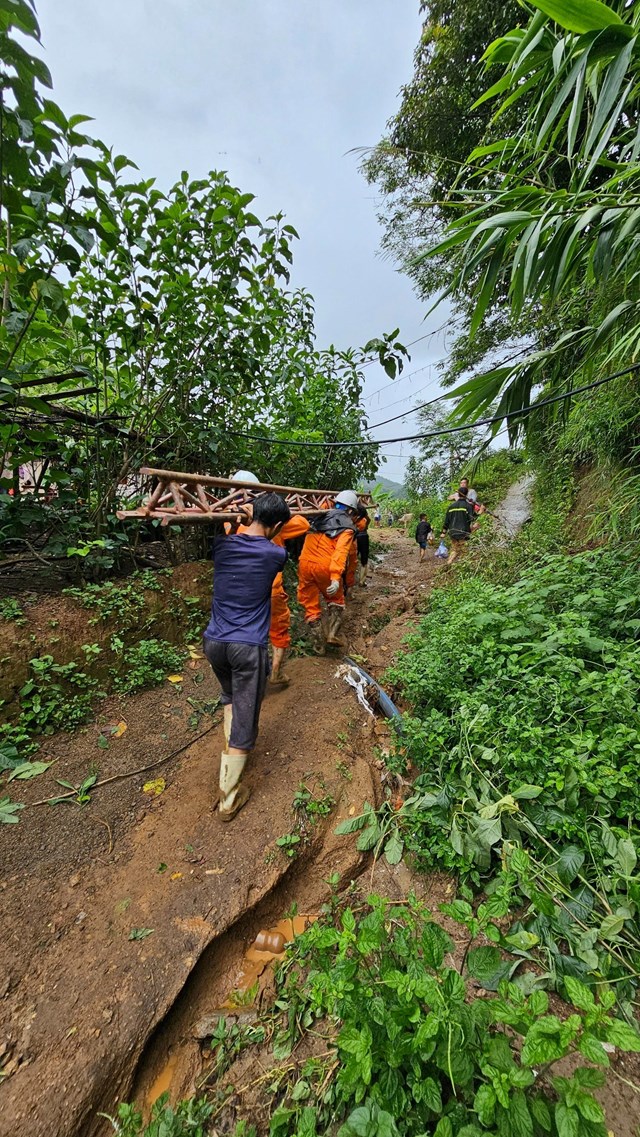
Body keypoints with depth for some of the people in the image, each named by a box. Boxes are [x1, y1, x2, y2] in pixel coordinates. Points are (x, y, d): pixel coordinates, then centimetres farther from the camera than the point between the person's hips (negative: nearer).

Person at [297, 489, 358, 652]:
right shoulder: (348, 527, 1)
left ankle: (319, 645, 23)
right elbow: (341, 552, -15)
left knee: (310, 605, 15)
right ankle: (333, 633, 13)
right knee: (336, 599, 23)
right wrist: (336, 577, -23)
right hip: (325, 566, -4)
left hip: (305, 564, 4)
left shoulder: (321, 517, 16)